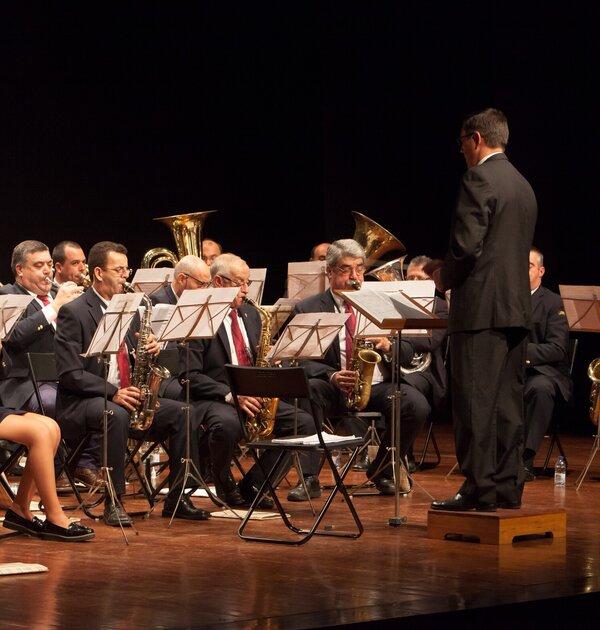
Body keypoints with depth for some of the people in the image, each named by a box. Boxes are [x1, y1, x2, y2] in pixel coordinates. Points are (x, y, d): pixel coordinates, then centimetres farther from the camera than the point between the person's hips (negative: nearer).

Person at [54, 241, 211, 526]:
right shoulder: (73, 313, -8)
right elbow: (70, 374, -15)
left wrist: (149, 350, -6)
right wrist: (112, 392, -24)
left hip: (128, 395, 7)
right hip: (84, 401, -7)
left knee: (183, 413, -14)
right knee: (116, 416, -39)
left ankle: (176, 499, -8)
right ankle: (113, 502, -29)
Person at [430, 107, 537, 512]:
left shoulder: (479, 180, -10)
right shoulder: (523, 186, 17)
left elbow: (467, 245, -18)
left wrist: (445, 277, 0)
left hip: (481, 308, -9)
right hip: (517, 307, 9)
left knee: (475, 403, -6)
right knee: (508, 403, 10)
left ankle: (480, 490, -7)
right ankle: (508, 488, 12)